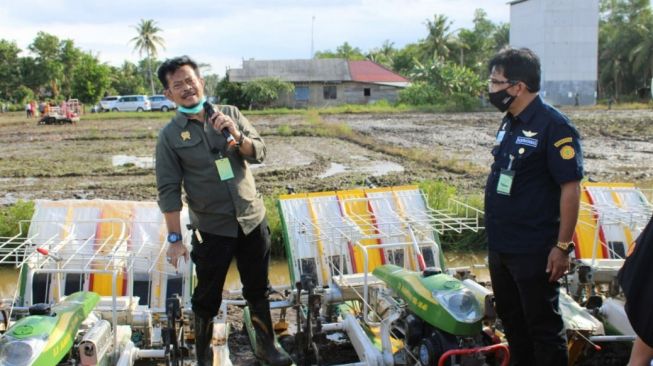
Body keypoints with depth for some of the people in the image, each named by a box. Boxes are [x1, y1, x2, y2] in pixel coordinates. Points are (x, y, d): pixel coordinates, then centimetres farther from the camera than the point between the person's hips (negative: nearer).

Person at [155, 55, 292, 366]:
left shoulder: (230, 114, 2)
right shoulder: (169, 136, -6)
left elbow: (259, 153, -2)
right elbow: (169, 191, -8)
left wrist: (236, 134, -21)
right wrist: (175, 238, -10)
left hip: (253, 221, 3)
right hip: (211, 230, -2)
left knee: (258, 290, 16)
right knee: (207, 298, 11)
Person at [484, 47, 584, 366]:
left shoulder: (553, 126, -17)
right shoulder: (510, 123, 9)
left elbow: (571, 188, -19)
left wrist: (563, 247, -20)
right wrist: (495, 236, 17)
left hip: (534, 252, -9)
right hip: (500, 247, 9)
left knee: (543, 326, 2)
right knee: (511, 318, 20)